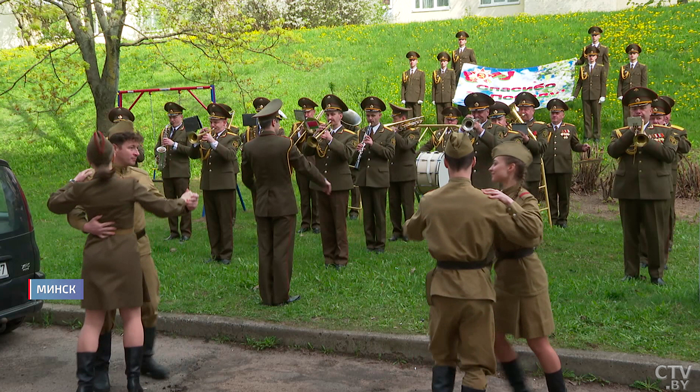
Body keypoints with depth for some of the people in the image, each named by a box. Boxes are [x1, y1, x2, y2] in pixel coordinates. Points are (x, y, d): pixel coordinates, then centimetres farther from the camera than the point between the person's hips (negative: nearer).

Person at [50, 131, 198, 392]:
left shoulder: (82, 189, -6)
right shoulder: (129, 186, -13)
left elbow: (54, 204, 11)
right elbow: (161, 207, -5)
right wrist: (183, 203, 12)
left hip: (95, 256, 2)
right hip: (125, 255, -2)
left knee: (92, 321, 9)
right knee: (132, 317, 10)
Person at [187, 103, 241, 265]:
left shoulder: (232, 138, -1)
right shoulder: (207, 137, 14)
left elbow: (229, 154, -21)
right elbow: (193, 155, 7)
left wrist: (213, 141, -28)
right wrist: (198, 141, -10)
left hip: (224, 185, -5)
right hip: (207, 185, 5)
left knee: (226, 221, -1)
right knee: (211, 222, 10)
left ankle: (226, 255, 6)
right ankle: (215, 253, 19)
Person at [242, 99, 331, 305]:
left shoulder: (249, 147, -2)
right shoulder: (285, 144, -14)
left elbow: (246, 178, 8)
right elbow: (305, 167, -5)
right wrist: (324, 182, 11)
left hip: (262, 205, 4)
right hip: (283, 204, -4)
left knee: (264, 250, 9)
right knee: (282, 250, 2)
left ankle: (267, 295, 14)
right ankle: (281, 295, 6)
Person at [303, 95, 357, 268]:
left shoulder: (349, 135, 2)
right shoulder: (321, 134, 13)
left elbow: (348, 154, -17)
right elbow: (306, 152, 1)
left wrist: (330, 140, -22)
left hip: (339, 184, -4)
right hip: (321, 184, 4)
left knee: (340, 223, -1)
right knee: (325, 223, 9)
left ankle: (341, 258, 7)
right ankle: (329, 256, 17)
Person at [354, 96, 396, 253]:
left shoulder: (388, 134, 2)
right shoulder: (362, 133, 13)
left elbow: (390, 154, -12)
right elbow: (354, 159, 11)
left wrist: (373, 144, -20)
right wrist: (358, 151, -12)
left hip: (379, 179, -4)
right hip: (363, 178, 4)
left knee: (380, 213, 0)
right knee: (367, 212, 8)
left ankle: (380, 243, 7)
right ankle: (369, 242, 15)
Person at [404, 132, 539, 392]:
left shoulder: (429, 201, -2)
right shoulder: (487, 203, -13)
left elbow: (410, 232, 18)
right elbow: (528, 238, -8)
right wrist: (514, 206, -2)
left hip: (442, 285, 3)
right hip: (476, 288, -3)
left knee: (443, 357, 21)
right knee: (476, 364, 7)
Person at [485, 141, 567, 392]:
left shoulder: (525, 198, -17)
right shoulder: (502, 196, 6)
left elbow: (534, 231, -36)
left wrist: (510, 203, -37)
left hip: (525, 274, -8)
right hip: (505, 274, 8)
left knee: (537, 342, 0)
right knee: (495, 336, 12)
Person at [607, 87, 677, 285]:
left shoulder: (665, 132, 8)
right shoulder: (620, 133, 11)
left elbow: (669, 154, -9)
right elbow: (612, 151, -9)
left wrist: (644, 139, -13)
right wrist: (631, 133, -15)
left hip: (655, 190, -1)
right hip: (628, 190, 2)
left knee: (656, 235, 0)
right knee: (630, 234, 8)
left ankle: (657, 274, 10)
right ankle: (631, 272, 17)